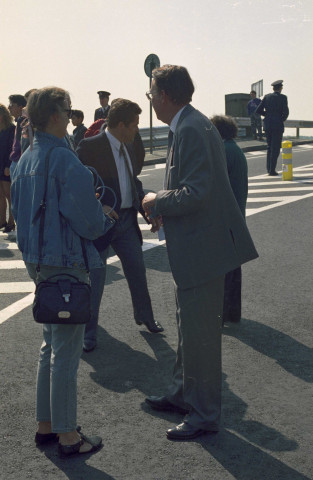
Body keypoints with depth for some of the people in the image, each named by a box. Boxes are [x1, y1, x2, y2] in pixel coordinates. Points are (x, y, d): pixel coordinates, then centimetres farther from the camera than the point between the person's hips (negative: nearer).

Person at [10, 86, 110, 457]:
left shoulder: (24, 160, 8)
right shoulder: (66, 162, -20)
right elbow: (89, 223, -21)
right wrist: (102, 217, 1)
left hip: (37, 261, 9)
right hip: (65, 263, -9)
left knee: (51, 346, 20)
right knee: (66, 353, 2)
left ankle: (45, 425, 30)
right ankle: (67, 436, 14)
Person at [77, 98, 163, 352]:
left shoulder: (127, 150, 10)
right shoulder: (90, 147, -14)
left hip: (127, 220, 7)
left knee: (138, 272, 17)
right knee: (95, 278, 0)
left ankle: (145, 317, 39)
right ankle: (88, 333, 16)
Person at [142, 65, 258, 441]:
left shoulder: (191, 130, -20)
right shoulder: (189, 125, 12)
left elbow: (196, 193, -26)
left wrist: (158, 201, -12)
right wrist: (164, 205, 11)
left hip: (202, 247, -11)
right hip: (192, 246, 11)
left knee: (200, 332, 1)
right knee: (188, 327, 22)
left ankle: (204, 414, 16)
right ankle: (183, 394, 39)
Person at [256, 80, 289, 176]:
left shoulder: (267, 97, 6)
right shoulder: (283, 97, -6)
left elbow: (258, 111, 4)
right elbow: (286, 112, -15)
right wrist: (283, 119, 4)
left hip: (267, 125, 5)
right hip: (278, 125, -5)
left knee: (270, 147, 17)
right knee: (275, 148, 0)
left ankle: (269, 168, 17)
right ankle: (272, 170, -2)